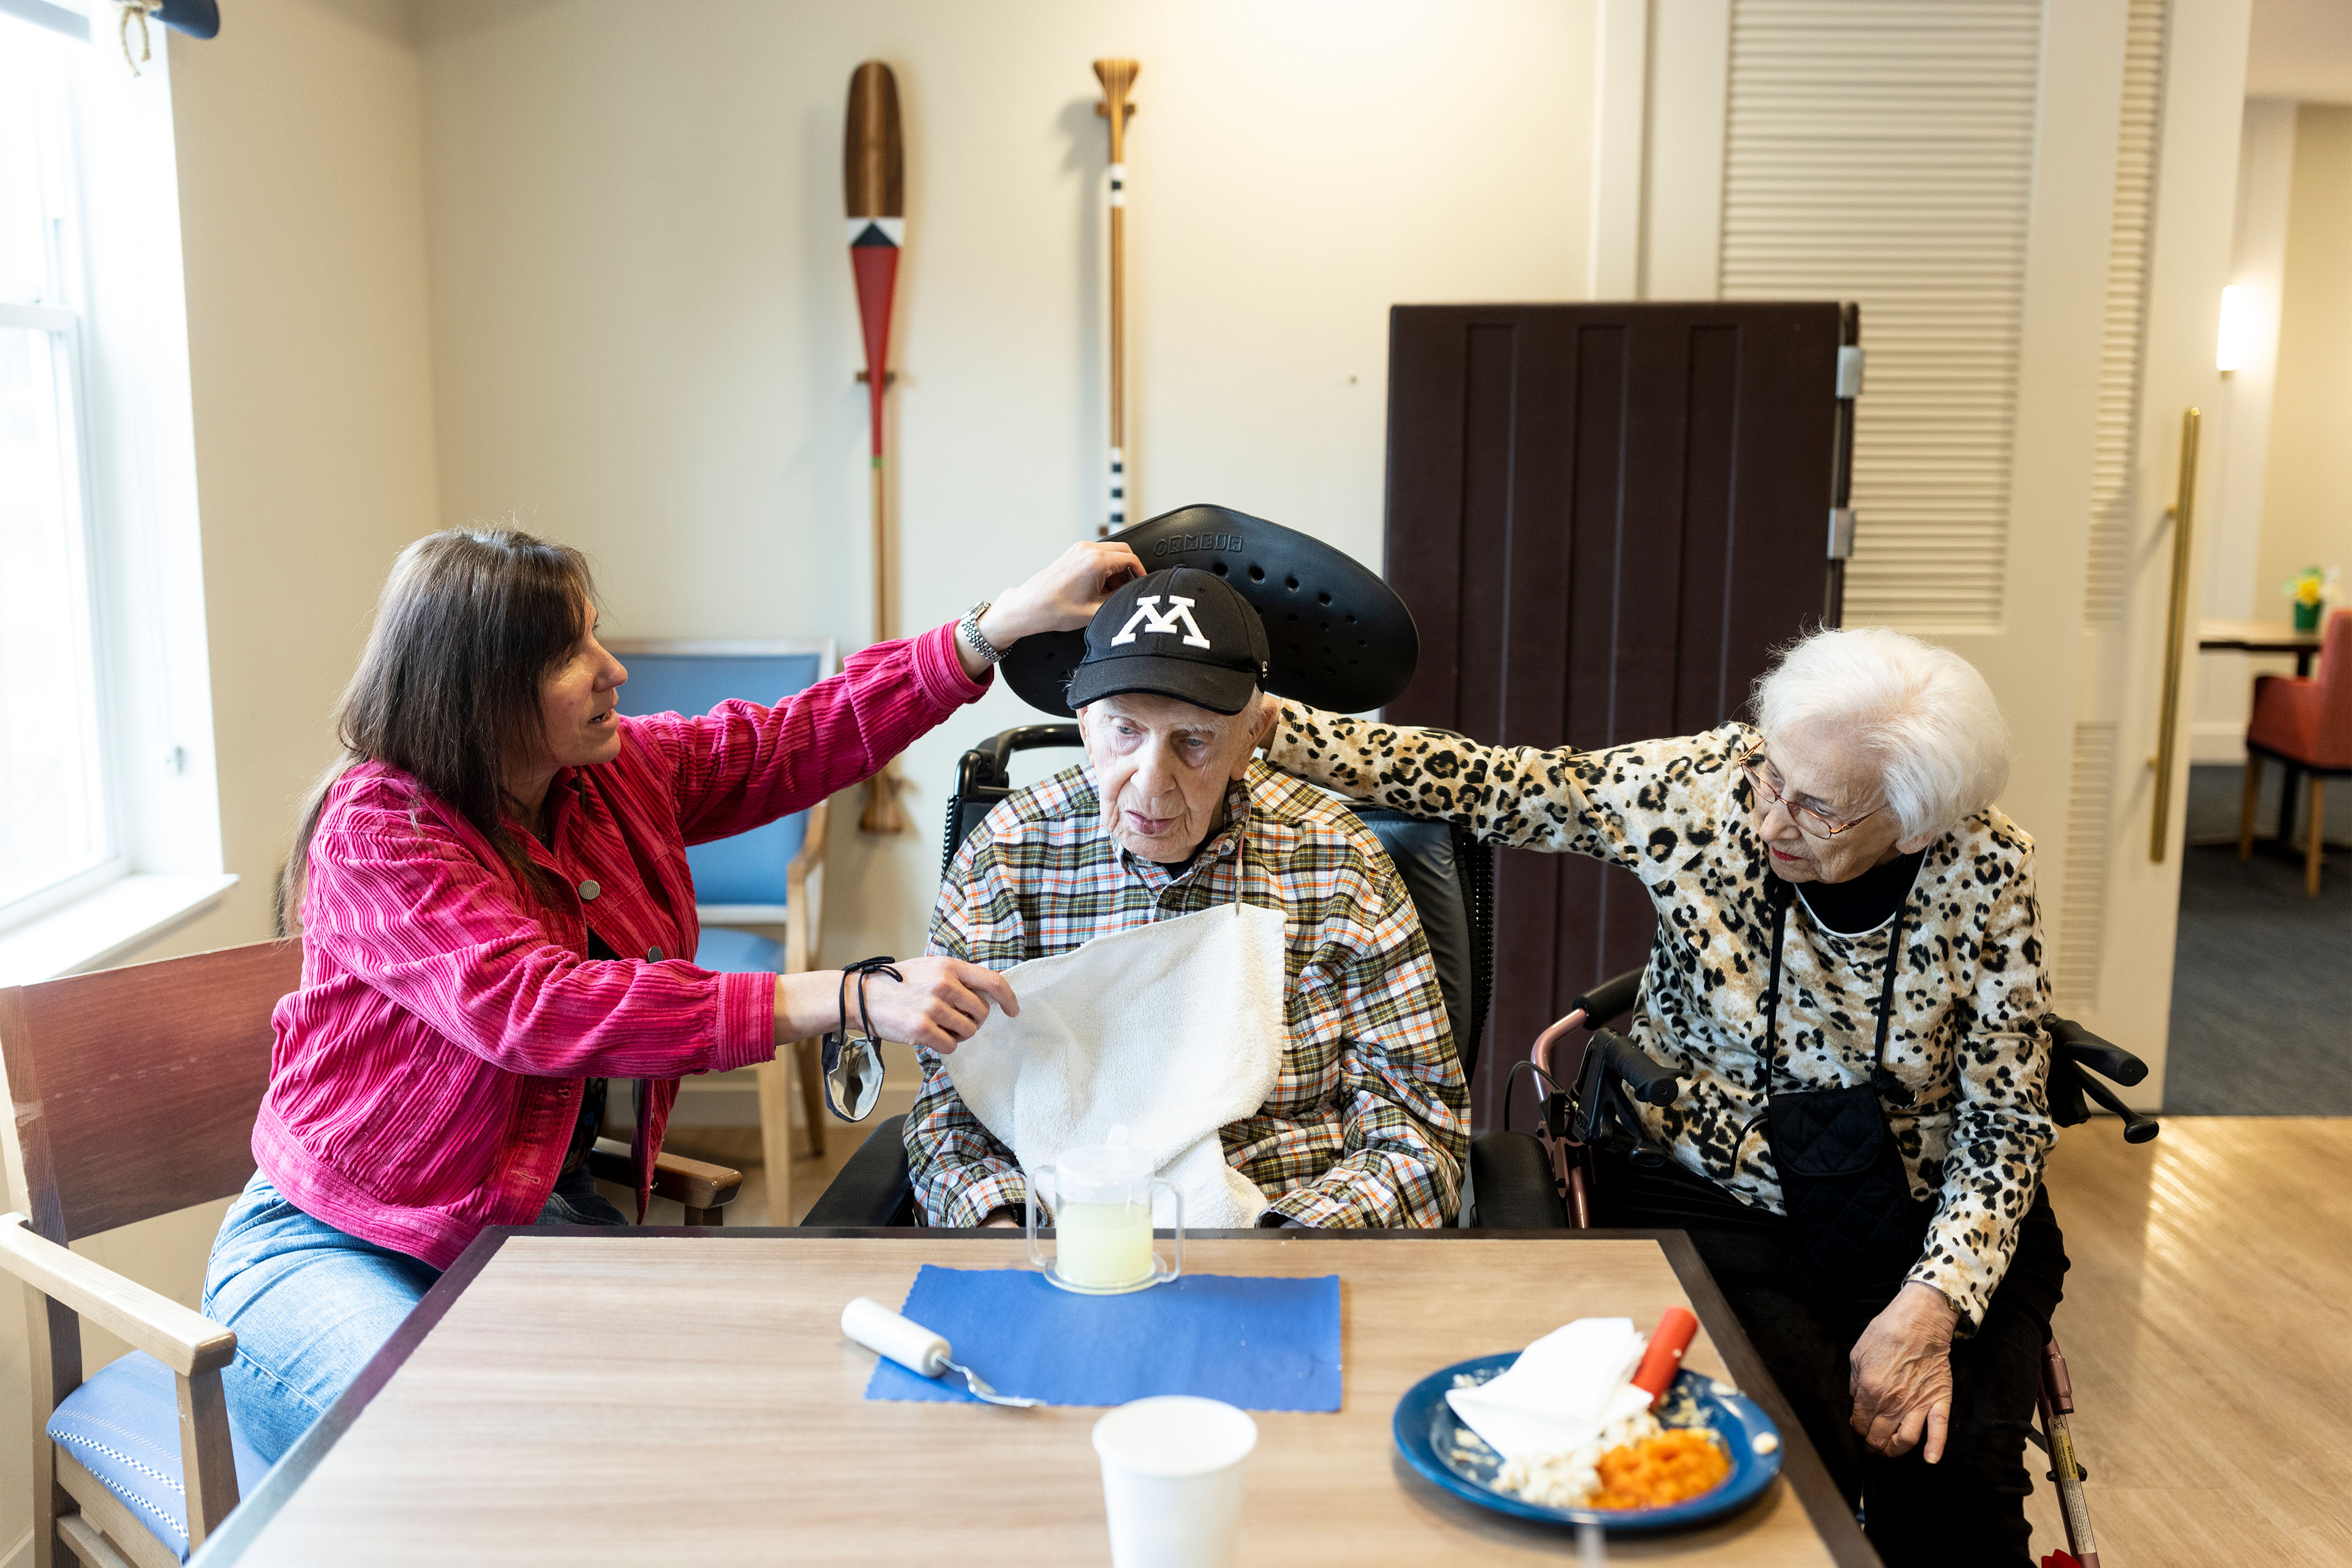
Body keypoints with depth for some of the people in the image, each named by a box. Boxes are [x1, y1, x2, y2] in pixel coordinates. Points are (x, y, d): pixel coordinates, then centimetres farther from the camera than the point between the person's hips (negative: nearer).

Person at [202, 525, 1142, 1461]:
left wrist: (1006, 622, -2)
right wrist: (845, 999, -39)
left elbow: (801, 739, 7)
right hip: (342, 1244, -5)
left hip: (547, 1211, 6)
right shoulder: (375, 829, -18)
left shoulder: (619, 772, 2)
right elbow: (534, 1008, -32)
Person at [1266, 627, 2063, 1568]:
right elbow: (1475, 784, -12)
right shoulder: (1703, 790, -14)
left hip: (1926, 1219, 1)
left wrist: (1932, 1304, -20)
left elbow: (2004, 1120, -6)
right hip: (1712, 1198, -1)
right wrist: (1267, 723, -21)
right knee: (1801, 1447, -25)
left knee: (1953, 1473, -21)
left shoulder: (1987, 873, -12)